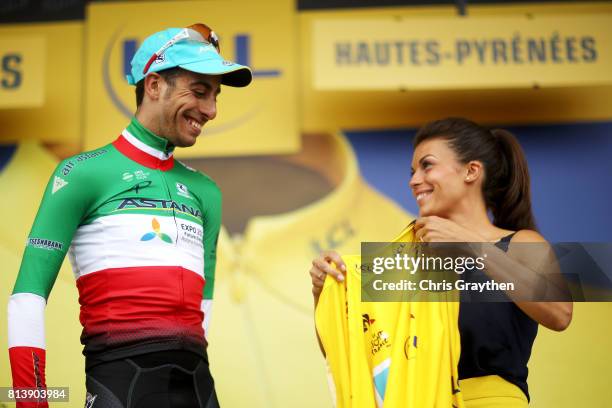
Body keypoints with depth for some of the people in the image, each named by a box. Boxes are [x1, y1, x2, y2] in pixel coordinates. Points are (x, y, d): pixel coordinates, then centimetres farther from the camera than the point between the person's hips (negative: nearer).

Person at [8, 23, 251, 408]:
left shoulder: (204, 191, 16)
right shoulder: (85, 172, -1)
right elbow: (29, 292, -5)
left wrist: (195, 370, 15)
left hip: (197, 376, 5)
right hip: (121, 374, -5)